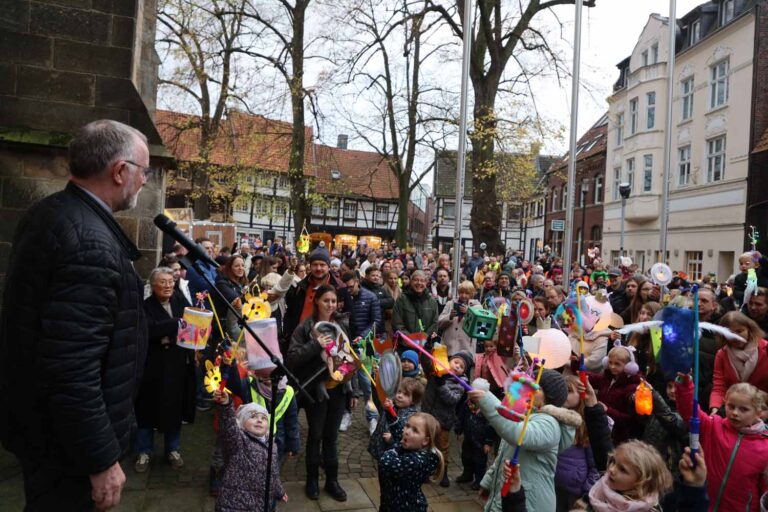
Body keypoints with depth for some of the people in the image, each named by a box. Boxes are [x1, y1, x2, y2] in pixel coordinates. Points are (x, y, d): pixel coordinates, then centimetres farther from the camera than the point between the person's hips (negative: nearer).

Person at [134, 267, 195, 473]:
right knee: (149, 408, 9)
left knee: (175, 407, 13)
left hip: (179, 365, 3)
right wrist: (177, 322, -32)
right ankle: (144, 451, 27)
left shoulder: (179, 299, 3)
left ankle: (173, 449, 29)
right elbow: (149, 329, -25)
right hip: (154, 367, -3)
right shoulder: (146, 306, -9)